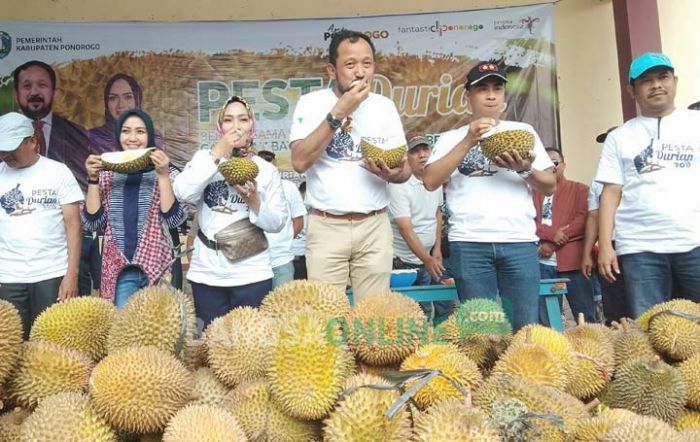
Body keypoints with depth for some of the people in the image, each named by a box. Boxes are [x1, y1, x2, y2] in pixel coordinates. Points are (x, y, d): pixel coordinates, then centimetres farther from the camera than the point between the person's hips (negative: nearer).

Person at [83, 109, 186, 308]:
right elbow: (93, 223, 1)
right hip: (119, 270, 2)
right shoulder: (107, 173, 6)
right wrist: (93, 179, -7)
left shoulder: (167, 172, 0)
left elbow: (173, 219, -11)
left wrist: (163, 175, -17)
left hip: (157, 268, -1)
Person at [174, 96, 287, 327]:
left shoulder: (267, 169, 3)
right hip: (207, 272, 1)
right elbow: (183, 193, -14)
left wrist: (254, 201, -18)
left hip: (251, 274, 0)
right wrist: (218, 154, -13)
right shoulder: (205, 157, 5)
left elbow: (278, 222, 0)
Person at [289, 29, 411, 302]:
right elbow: (299, 162, -15)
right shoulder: (311, 103, -2)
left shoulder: (385, 106, 6)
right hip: (326, 227, -2)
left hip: (375, 226, 2)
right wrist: (338, 113, -17)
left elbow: (405, 170, 8)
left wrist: (392, 174, -16)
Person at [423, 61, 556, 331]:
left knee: (526, 326, 1)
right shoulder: (452, 138, 11)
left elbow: (550, 187, 13)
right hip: (469, 243, -1)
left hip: (520, 241, 2)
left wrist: (525, 169, -8)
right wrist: (468, 142, -10)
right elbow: (430, 182, -4)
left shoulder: (524, 132, 15)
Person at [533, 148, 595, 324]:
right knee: (543, 319, 5)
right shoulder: (533, 192, 15)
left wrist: (553, 243, -11)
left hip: (571, 260, -2)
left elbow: (584, 219, -4)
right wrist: (551, 234, -16)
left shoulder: (579, 189, 9)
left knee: (585, 317, 1)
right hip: (541, 262, 2)